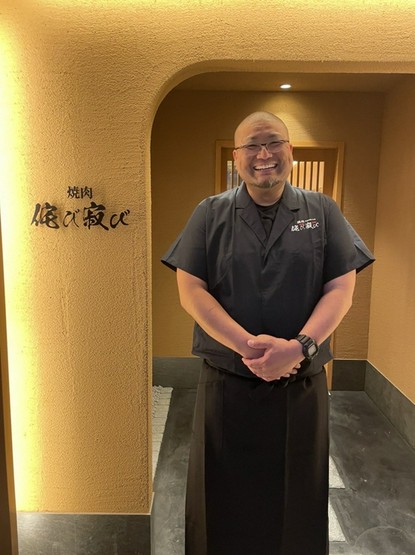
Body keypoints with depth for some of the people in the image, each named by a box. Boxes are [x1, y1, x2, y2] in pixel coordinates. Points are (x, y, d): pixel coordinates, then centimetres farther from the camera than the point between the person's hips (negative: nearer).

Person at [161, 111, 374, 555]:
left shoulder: (322, 212, 4)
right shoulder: (210, 214, 1)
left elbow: (341, 289, -2)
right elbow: (190, 291, -6)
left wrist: (299, 347, -18)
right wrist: (248, 346, -17)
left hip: (302, 385, 1)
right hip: (226, 384, 0)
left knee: (297, 497, 18)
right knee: (225, 498, 16)